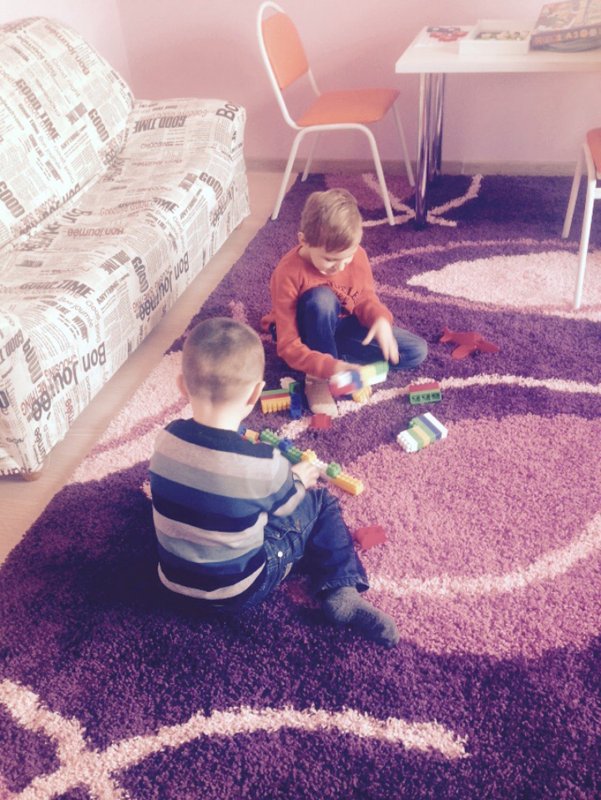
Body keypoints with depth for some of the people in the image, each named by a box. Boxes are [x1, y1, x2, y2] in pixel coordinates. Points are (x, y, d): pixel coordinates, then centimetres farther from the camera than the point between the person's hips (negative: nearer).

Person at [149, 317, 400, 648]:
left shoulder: (167, 438, -15)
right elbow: (285, 504, -5)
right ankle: (340, 589, 6)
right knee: (320, 501, 9)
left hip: (175, 580, 5)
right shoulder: (265, 465, -27)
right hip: (238, 592, -5)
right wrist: (299, 479, 18)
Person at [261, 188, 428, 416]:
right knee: (322, 298, -39)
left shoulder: (357, 255, -18)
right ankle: (317, 378, -23)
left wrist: (380, 319, -27)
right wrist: (329, 367, -46)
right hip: (309, 333, -5)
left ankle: (329, 356, -13)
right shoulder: (288, 274, -31)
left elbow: (365, 297, -3)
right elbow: (288, 346, -31)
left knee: (417, 351, -10)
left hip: (343, 324, 5)